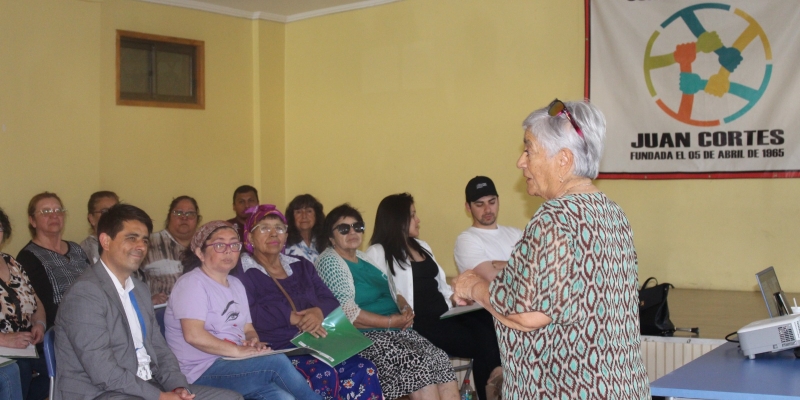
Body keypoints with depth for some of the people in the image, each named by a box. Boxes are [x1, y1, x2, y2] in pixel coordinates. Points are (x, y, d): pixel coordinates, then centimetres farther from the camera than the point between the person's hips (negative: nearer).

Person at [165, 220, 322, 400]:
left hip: (234, 365, 7)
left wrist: (254, 342, -2)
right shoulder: (192, 283, -8)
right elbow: (193, 335, -20)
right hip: (203, 372, -7)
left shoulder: (236, 284, 18)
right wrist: (238, 351, -21)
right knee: (277, 362, -26)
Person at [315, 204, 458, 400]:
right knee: (419, 363, -27)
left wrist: (406, 310, 1)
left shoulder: (365, 258, 20)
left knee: (440, 360, -15)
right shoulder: (329, 261, -4)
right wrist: (391, 321, -16)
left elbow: (393, 294, 24)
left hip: (397, 331, 8)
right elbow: (347, 313, -15)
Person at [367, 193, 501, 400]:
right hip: (420, 322, -7)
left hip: (444, 314, 7)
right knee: (480, 343, -23)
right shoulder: (378, 253, -1)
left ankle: (495, 374, -29)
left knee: (486, 323, -23)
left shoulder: (422, 246, 24)